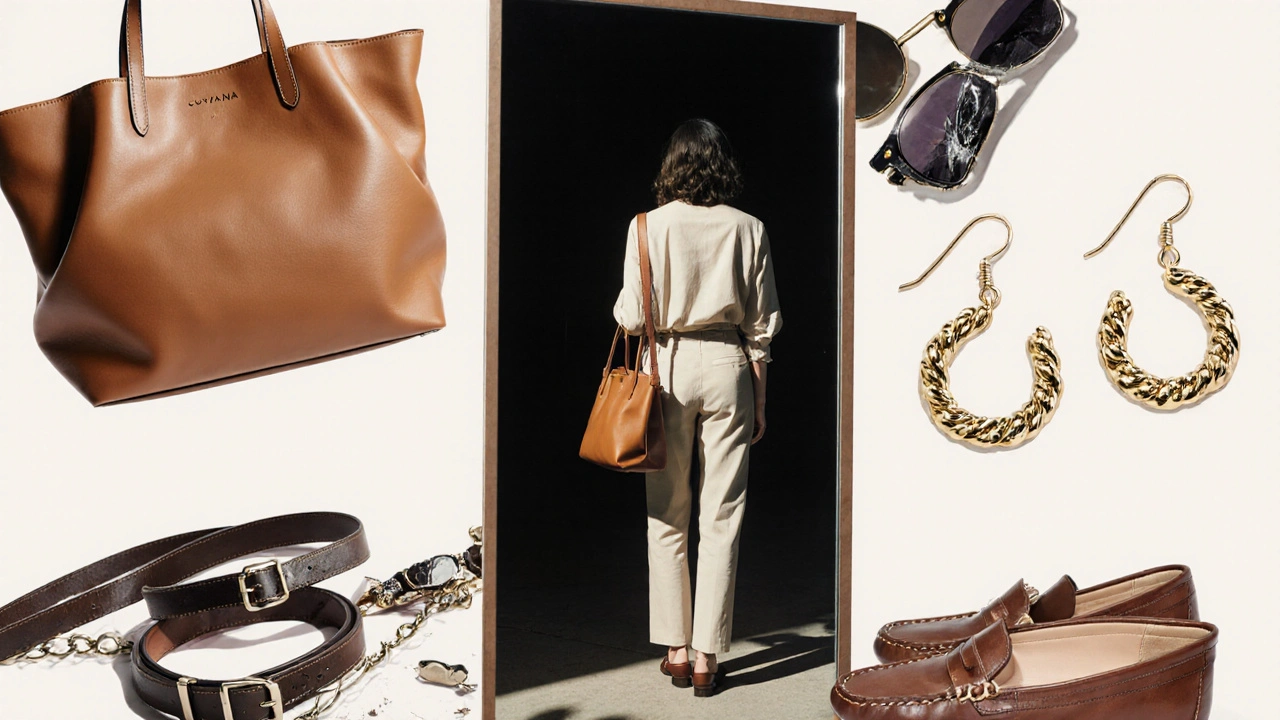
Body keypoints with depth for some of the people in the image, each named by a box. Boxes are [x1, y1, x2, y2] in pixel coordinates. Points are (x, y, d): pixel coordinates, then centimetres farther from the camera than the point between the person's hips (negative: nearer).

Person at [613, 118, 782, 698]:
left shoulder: (650, 226, -4)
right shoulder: (748, 229, 1)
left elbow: (631, 317, -7)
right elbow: (761, 325, 2)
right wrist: (759, 401, 10)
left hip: (669, 366, -1)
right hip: (728, 367, 1)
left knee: (668, 517, 10)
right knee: (721, 519, 5)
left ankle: (676, 652, 16)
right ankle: (706, 657, 8)